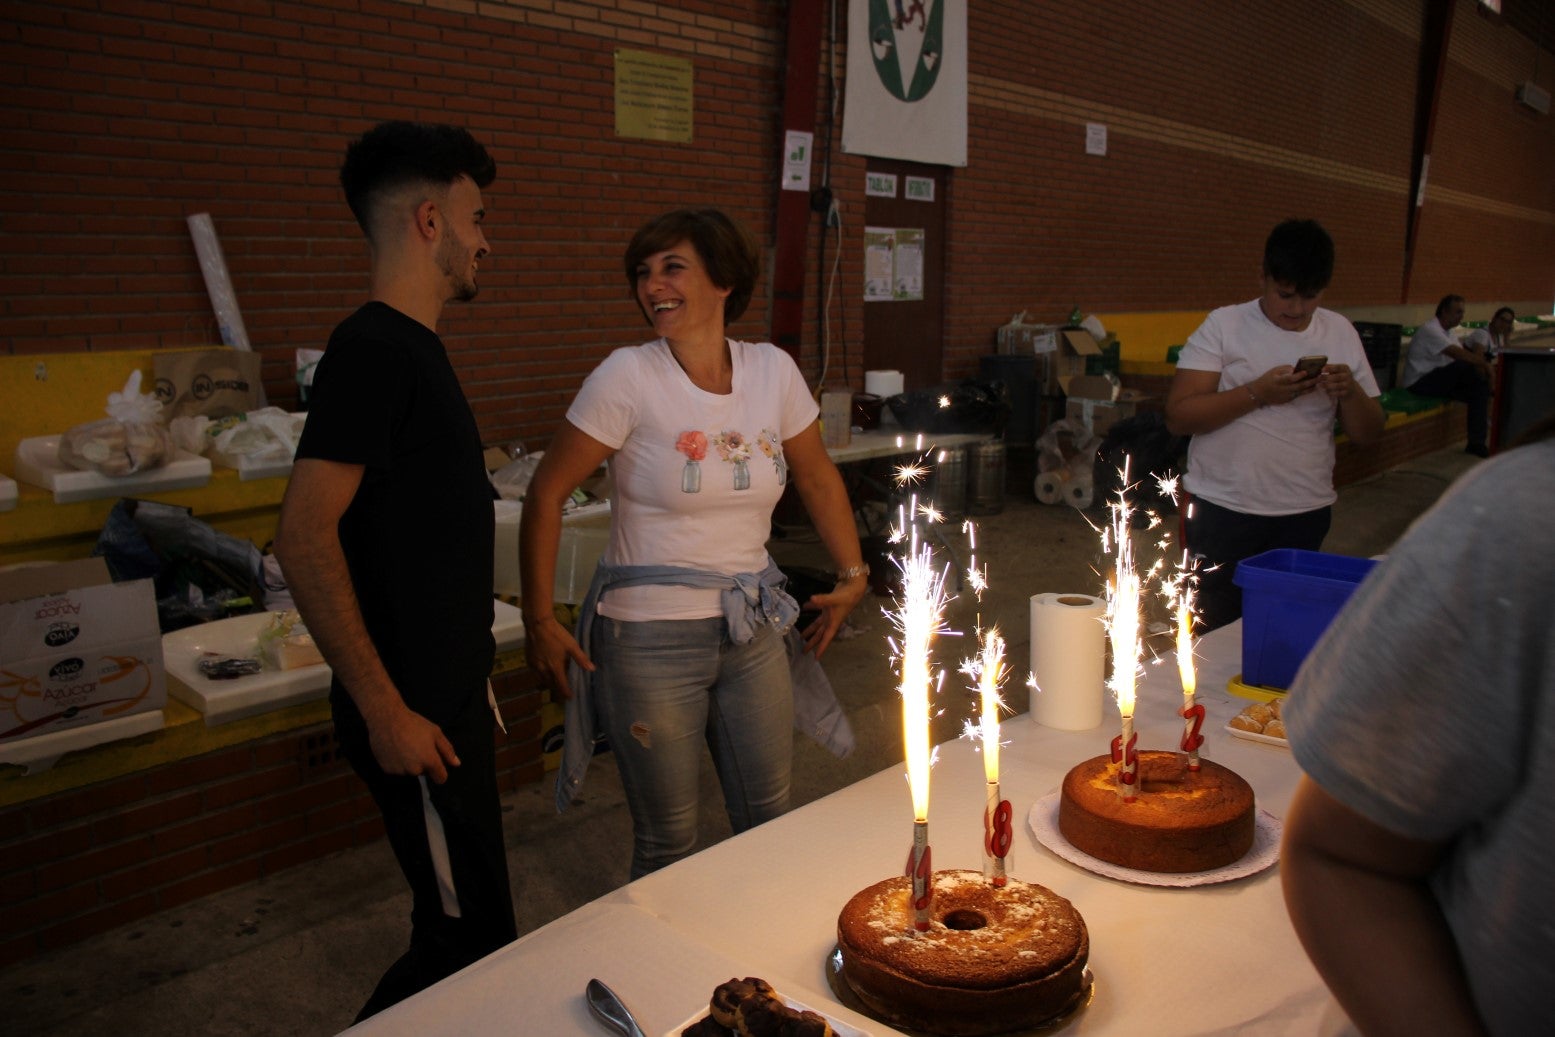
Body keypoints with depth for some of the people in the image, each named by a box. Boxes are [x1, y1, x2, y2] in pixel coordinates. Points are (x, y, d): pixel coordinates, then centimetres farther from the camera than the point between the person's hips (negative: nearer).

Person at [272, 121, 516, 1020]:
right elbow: (306, 536, -24)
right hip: (416, 708, -10)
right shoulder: (373, 349, -18)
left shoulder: (412, 346, 12)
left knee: (473, 917, 20)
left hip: (453, 689, 10)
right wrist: (385, 709, -22)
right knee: (468, 931, 1)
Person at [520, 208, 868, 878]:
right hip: (650, 640, -4)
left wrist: (852, 575, 11)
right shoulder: (628, 377, -12)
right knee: (667, 842, 8)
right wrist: (540, 623, -9)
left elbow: (817, 478, 14)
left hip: (753, 631, 4)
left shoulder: (773, 371, -1)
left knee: (770, 821, 15)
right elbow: (546, 494, -8)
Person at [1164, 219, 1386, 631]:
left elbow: (1367, 434, 9)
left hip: (1305, 515, 3)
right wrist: (1258, 392, -20)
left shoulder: (1341, 333, 8)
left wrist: (1350, 392, -11)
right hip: (1222, 509, -3)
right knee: (1215, 632, 5)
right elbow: (1178, 415, -13)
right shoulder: (1224, 326, -4)